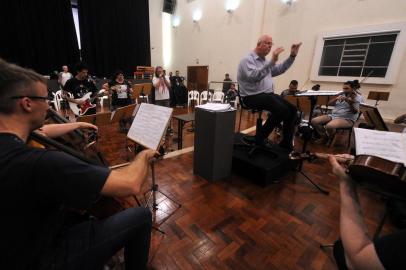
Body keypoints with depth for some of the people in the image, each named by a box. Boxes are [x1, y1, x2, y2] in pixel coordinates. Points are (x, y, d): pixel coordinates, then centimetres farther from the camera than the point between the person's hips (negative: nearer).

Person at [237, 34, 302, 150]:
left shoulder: (265, 61, 21)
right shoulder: (247, 60, -7)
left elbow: (279, 70, 19)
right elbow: (254, 77, -25)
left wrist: (292, 56, 11)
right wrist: (272, 62, -29)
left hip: (268, 94, 9)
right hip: (253, 96, -9)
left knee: (292, 109, -5)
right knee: (281, 110, -26)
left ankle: (286, 142, 5)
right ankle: (260, 137, -11)